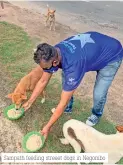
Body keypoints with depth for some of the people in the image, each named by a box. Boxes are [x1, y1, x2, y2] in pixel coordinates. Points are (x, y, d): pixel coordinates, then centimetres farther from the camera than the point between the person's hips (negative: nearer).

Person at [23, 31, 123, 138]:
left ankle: (96, 114, 23)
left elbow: (63, 103, -33)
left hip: (112, 54, -6)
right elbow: (43, 81, -7)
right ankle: (68, 107, 19)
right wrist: (29, 102, 0)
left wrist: (48, 126, -21)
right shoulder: (52, 53, -21)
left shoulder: (73, 66, -43)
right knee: (66, 76, -1)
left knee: (98, 93, -12)